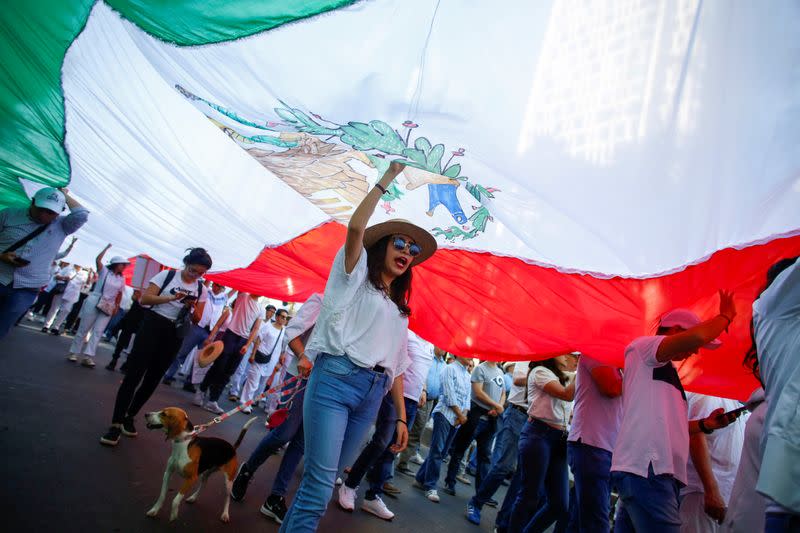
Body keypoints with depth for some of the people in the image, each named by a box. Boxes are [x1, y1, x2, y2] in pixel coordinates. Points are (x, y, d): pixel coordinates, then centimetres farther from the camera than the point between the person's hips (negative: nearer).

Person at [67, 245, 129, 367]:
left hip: (108, 307, 4)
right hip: (94, 303, -3)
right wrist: (107, 247, -10)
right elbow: (98, 260, -15)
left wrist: (117, 306, 5)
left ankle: (88, 357, -7)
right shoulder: (104, 271, -1)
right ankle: (73, 353, 12)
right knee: (84, 329, 2)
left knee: (98, 331, -5)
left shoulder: (122, 278, 10)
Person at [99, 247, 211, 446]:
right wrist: (172, 298, -22)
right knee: (134, 374, -8)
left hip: (174, 334, 4)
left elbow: (198, 319, 7)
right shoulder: (167, 275, -3)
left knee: (153, 378, 10)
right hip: (152, 325, -4)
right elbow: (145, 299, -10)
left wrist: (193, 307, -14)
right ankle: (116, 423, -4)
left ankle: (129, 417, 26)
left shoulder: (201, 289, 6)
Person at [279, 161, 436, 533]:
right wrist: (386, 180, -3)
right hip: (335, 379, -6)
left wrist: (401, 416, 13)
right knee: (320, 485, -12)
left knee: (325, 476, 10)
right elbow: (356, 227, -10)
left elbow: (396, 366, 20)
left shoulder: (400, 311, 23)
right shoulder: (355, 276, 9)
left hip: (372, 395, 6)